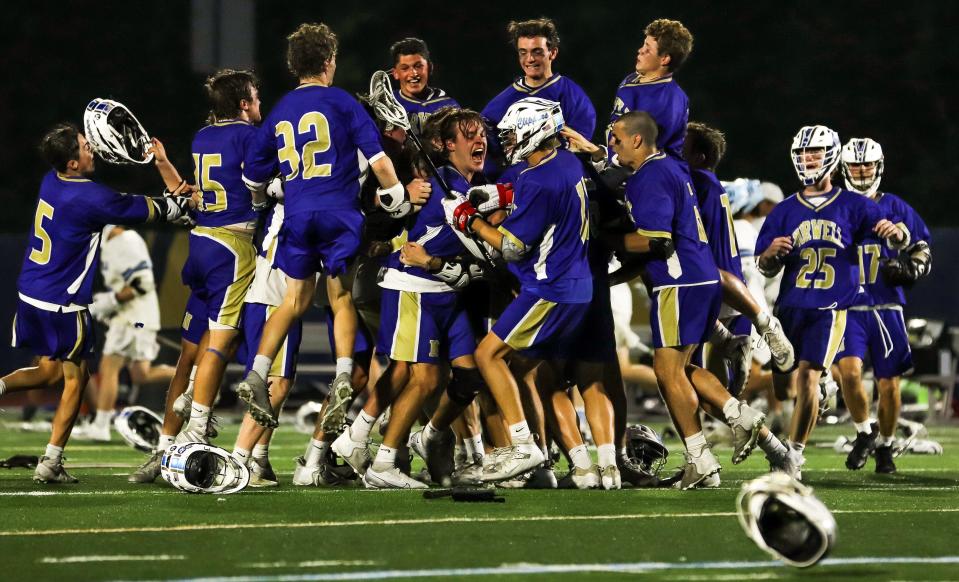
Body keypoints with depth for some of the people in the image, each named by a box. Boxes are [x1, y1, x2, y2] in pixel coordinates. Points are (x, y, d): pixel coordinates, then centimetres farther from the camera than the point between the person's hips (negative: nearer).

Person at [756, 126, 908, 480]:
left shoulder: (852, 206, 4)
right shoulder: (786, 211, 10)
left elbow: (900, 241, 0)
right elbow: (766, 269, 9)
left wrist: (895, 233, -24)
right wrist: (772, 253, -15)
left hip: (829, 308, -3)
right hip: (790, 305, 3)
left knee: (808, 376, -14)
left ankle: (794, 452, -4)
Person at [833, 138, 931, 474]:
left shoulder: (896, 209, 5)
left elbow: (922, 250, 10)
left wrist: (908, 269, -9)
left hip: (886, 308, 0)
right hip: (848, 307, 0)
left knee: (889, 385, 2)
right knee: (849, 371, -20)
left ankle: (885, 446, 23)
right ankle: (864, 434, 2)